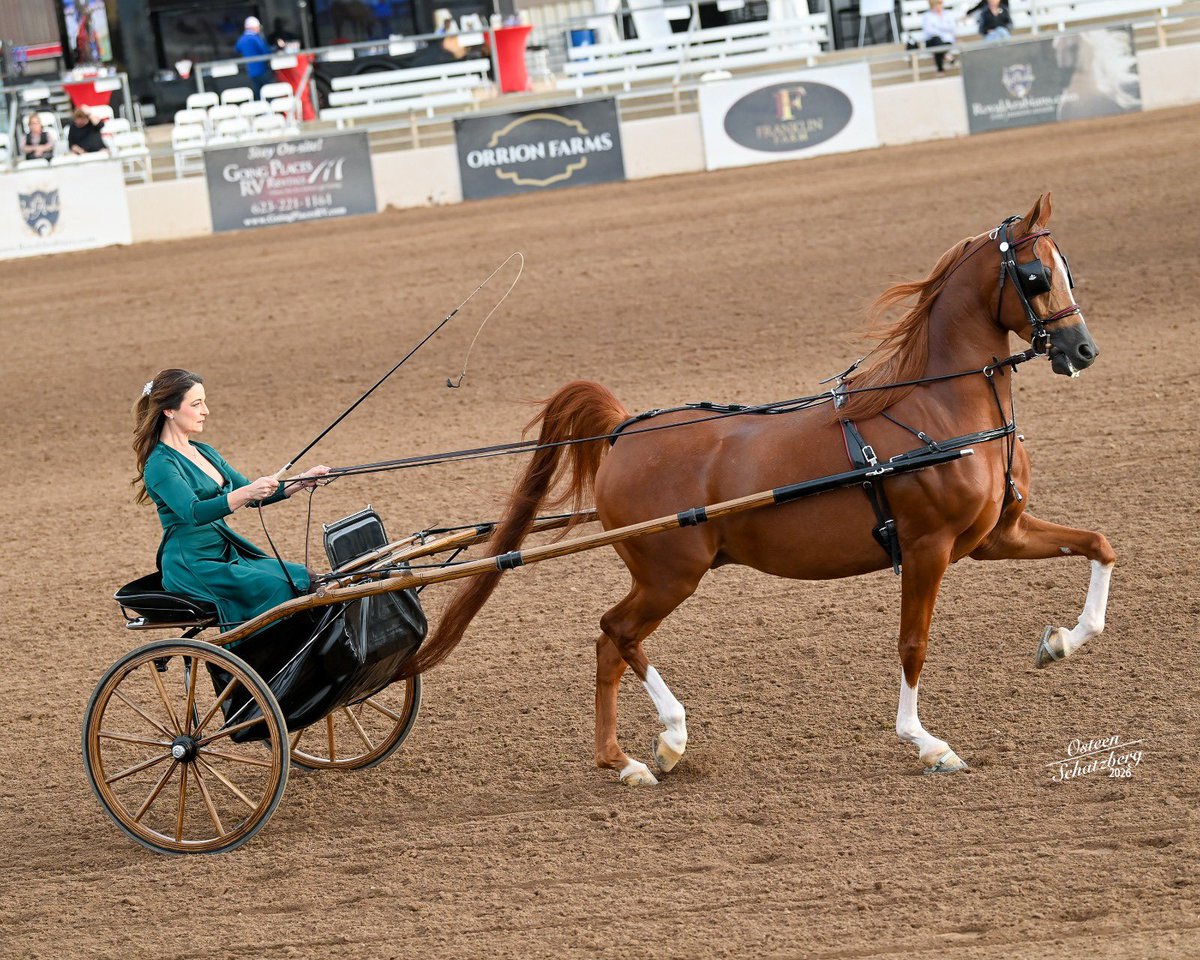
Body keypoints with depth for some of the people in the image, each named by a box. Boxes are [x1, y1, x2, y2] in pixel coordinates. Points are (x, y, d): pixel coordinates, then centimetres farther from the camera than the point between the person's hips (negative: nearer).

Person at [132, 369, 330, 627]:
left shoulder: (204, 452, 16)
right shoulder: (160, 465, -13)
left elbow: (252, 497, 19)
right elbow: (193, 512, -29)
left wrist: (300, 482, 4)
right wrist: (246, 493, -42)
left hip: (225, 554, 9)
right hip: (193, 565, -9)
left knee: (303, 579, -8)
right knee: (279, 588, -26)